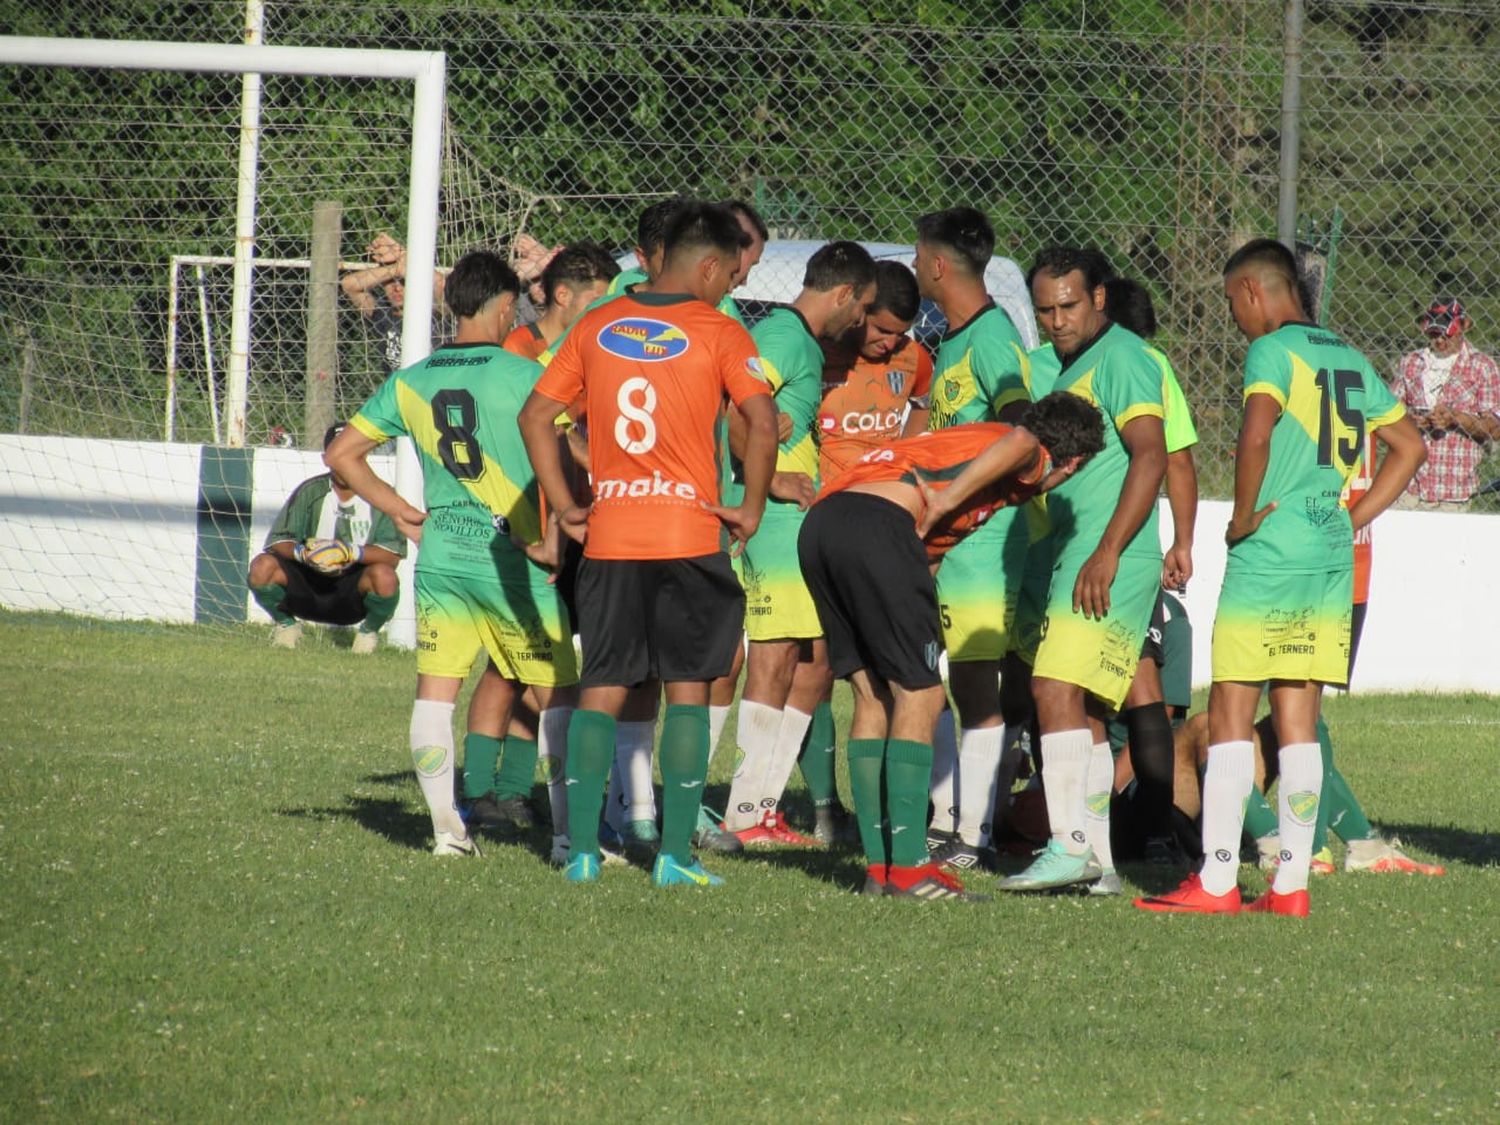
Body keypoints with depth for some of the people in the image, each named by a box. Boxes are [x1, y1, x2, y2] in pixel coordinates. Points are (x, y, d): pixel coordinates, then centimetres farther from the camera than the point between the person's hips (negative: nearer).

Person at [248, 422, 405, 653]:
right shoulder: (310, 491, -1)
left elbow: (394, 554, -14)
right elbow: (277, 541, -9)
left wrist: (354, 553, -30)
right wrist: (301, 552, -31)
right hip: (308, 587, 2)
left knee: (384, 576, -34)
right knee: (262, 566, -25)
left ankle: (369, 631, 1)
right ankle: (286, 623, 8)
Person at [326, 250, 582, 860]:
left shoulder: (410, 381, 7)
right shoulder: (524, 375, -7)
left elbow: (341, 454, 12)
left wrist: (399, 510, 16)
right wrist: (553, 538, -9)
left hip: (440, 557, 4)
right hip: (514, 559, -4)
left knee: (435, 692, 7)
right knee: (557, 694, 5)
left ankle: (447, 826, 1)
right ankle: (570, 830, 2)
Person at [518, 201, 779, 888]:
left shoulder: (596, 328, 8)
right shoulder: (718, 334, -5)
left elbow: (535, 417, 6)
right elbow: (762, 424, -16)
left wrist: (564, 507, 9)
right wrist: (752, 507, -4)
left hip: (606, 539, 3)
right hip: (689, 538, -3)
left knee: (601, 691, 9)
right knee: (688, 689, 4)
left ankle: (581, 850, 2)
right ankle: (676, 855, -1)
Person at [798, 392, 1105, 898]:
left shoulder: (964, 438, 35)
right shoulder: (1034, 457, 11)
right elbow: (1018, 440, -13)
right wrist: (938, 508, -9)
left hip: (820, 519, 8)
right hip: (878, 524, -8)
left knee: (872, 696, 13)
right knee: (920, 694, -2)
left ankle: (879, 865, 12)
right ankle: (908, 866, -5)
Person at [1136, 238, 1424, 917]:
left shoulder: (1272, 352, -8)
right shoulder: (1349, 359, 16)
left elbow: (1257, 434, -26)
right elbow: (1409, 445, 22)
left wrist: (1243, 517, -13)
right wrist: (1354, 518, 17)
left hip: (1270, 554, -7)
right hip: (1333, 555, 7)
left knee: (1230, 712, -4)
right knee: (1297, 720, 9)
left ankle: (1216, 882, -8)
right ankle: (1291, 883, 6)